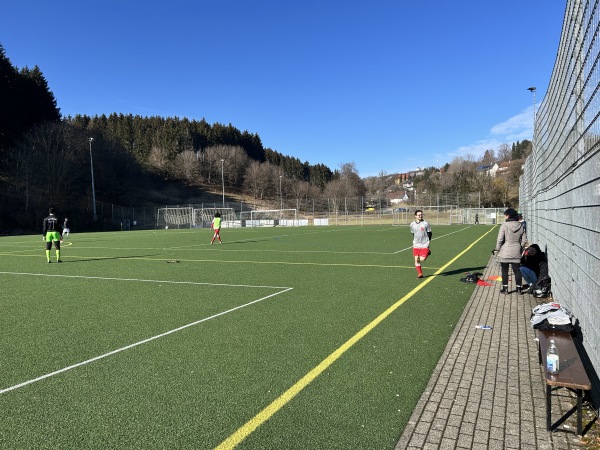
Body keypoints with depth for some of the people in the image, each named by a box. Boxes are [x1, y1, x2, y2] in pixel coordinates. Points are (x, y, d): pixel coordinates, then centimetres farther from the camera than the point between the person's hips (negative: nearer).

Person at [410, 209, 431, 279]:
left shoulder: (426, 223, -6)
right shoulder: (412, 224, 4)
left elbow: (429, 233, 2)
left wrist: (428, 241, -2)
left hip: (424, 245, -3)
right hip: (416, 245, 3)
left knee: (422, 259, -10)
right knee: (416, 260, 1)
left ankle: (428, 252, 22)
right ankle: (420, 273, 15)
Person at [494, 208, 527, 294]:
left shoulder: (504, 225, -13)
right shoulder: (521, 226, 1)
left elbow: (500, 239, -14)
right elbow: (524, 239, 7)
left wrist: (497, 249, -2)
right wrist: (520, 248, 20)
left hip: (505, 252, -4)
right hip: (516, 252, 4)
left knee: (504, 270, 7)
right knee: (517, 270, 12)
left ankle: (505, 288, 11)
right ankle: (519, 288, 16)